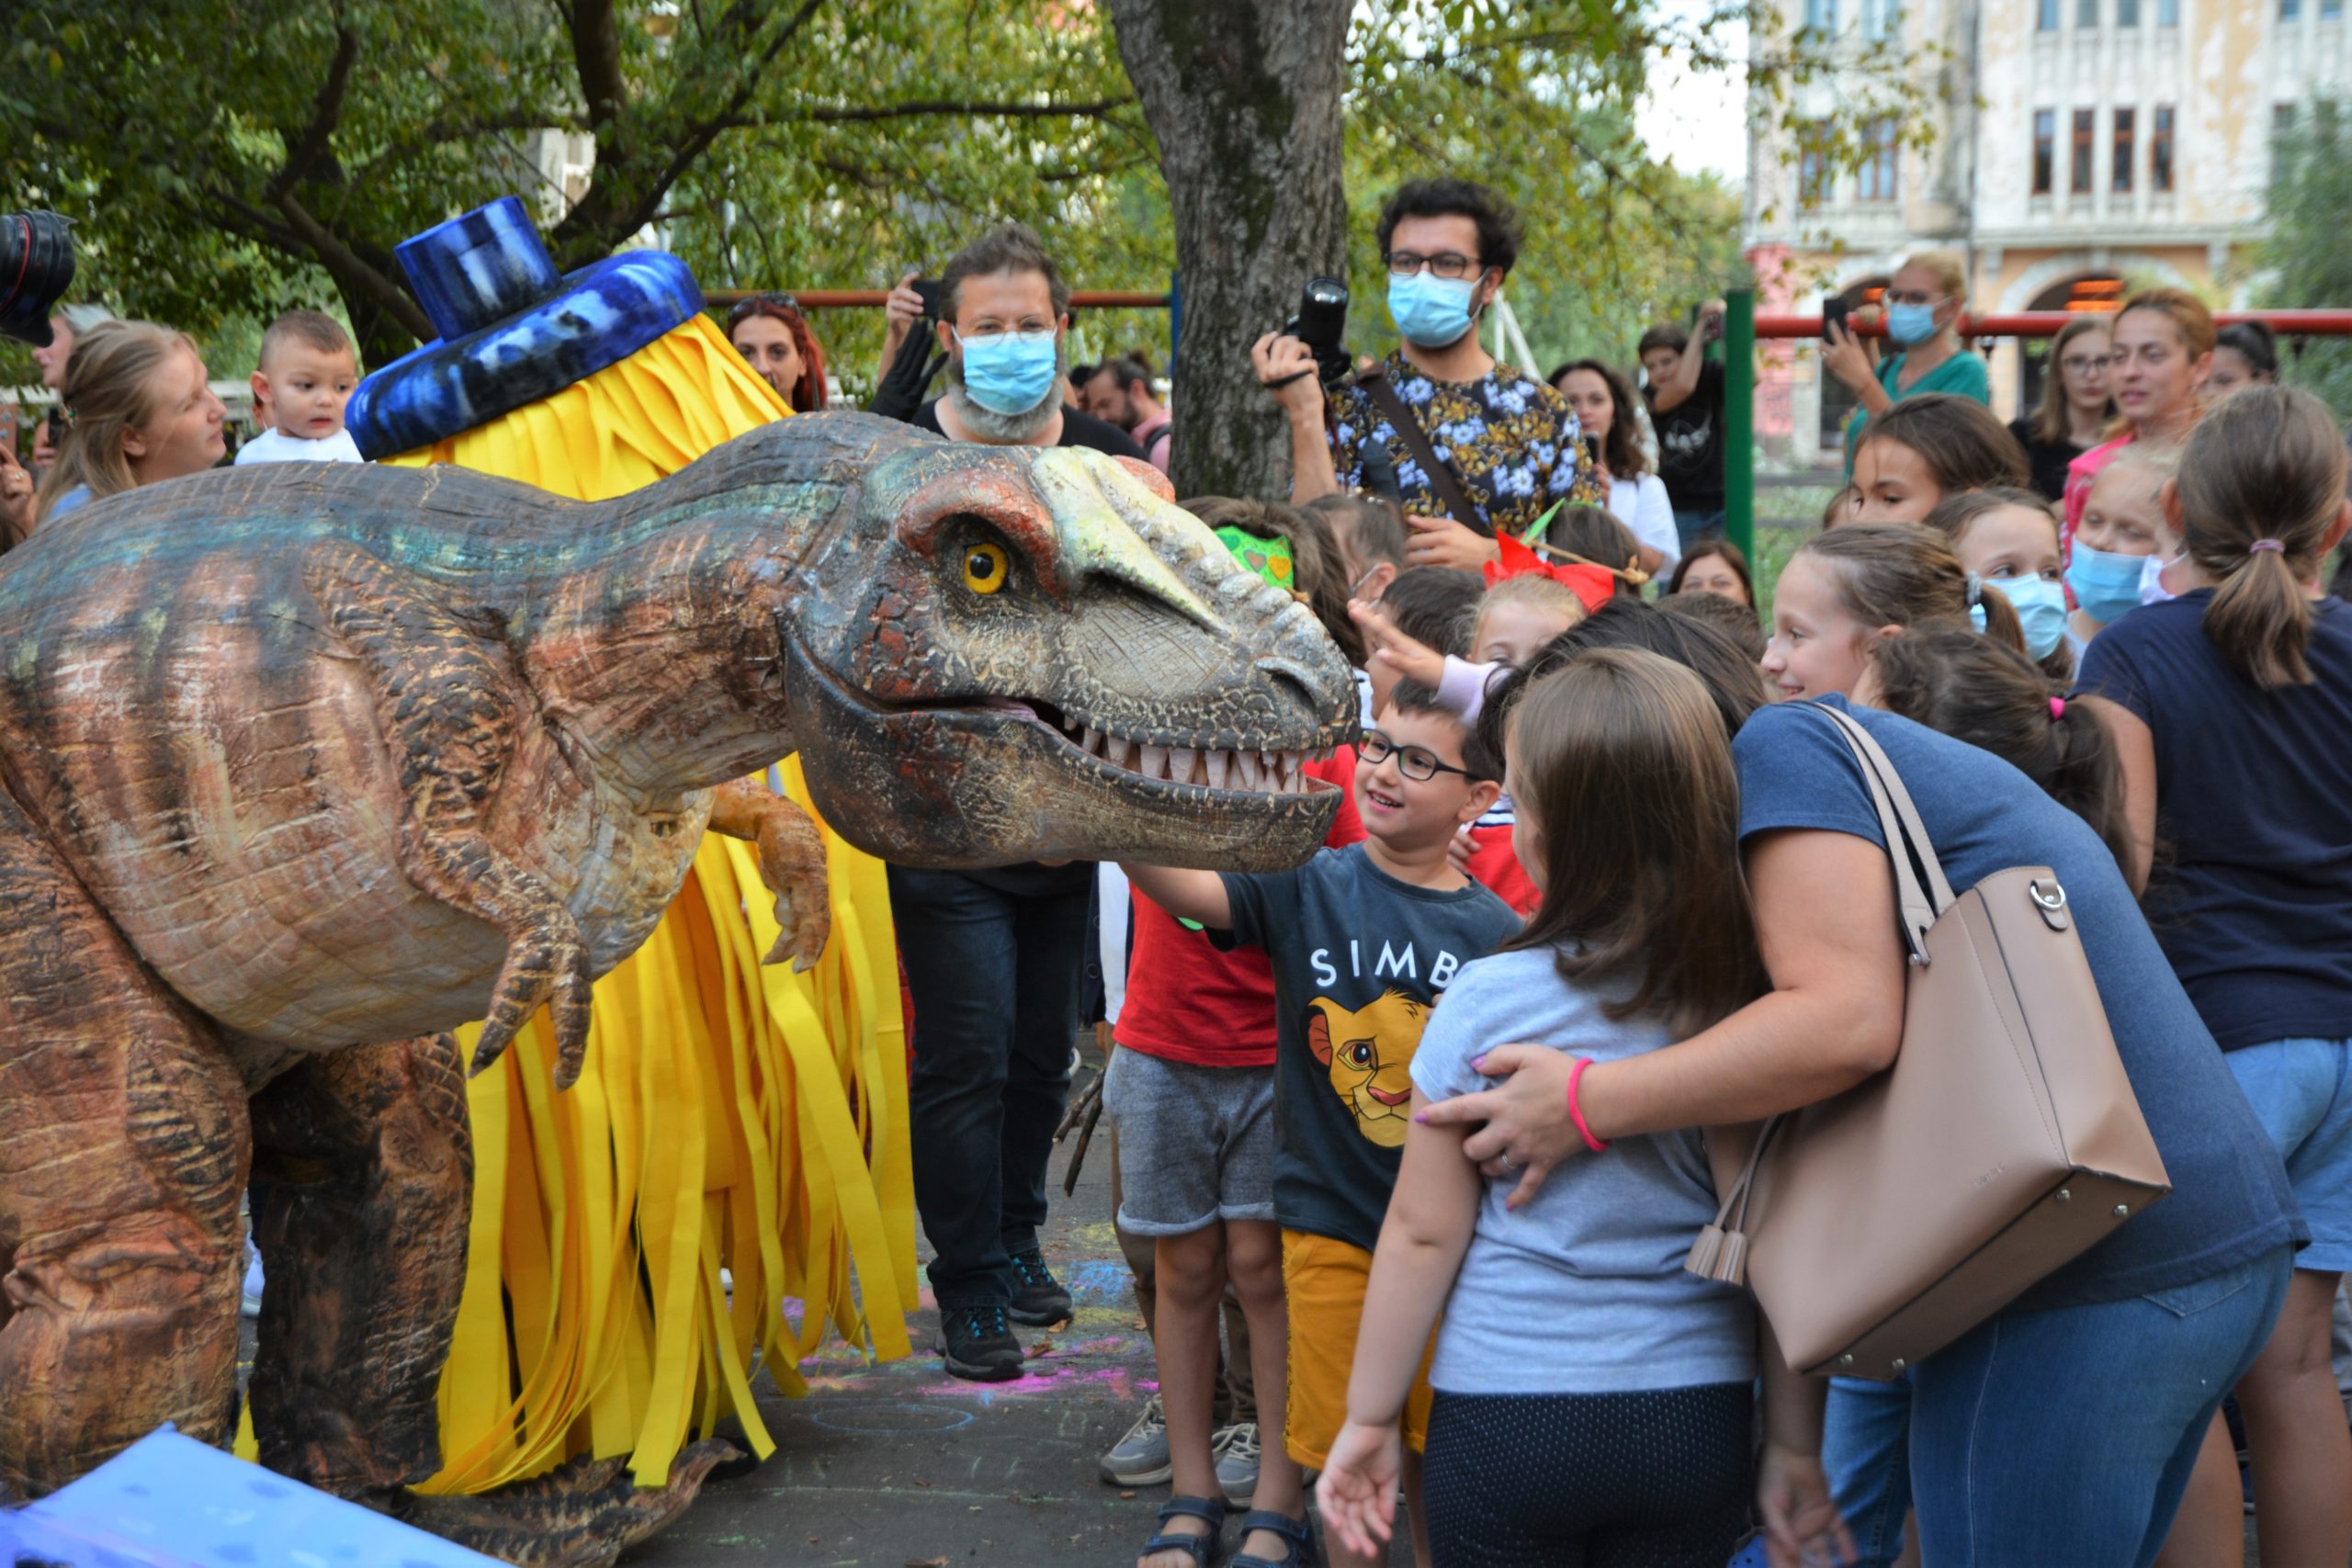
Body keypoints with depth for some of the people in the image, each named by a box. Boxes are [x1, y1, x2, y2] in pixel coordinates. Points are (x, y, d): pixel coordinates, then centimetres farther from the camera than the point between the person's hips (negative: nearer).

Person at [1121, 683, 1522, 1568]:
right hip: (1331, 1226, -1)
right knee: (1346, 1456, 8)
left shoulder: (1495, 933, -4)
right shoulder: (1308, 887, -6)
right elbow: (1192, 888, -23)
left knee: (1436, 1456, 12)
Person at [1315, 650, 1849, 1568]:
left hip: (1503, 1421, -2)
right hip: (1696, 1422, 3)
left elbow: (1423, 1233, -6)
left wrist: (1370, 1419, 5)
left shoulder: (1485, 1003, -13)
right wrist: (1794, 1443, 7)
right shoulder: (1757, 997, -6)